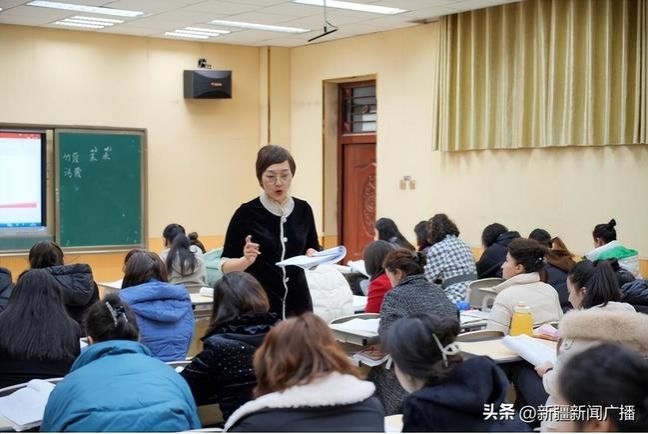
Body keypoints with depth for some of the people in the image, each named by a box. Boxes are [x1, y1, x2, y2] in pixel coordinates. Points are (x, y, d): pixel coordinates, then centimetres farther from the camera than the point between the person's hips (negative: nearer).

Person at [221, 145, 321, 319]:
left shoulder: (303, 209, 4)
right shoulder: (246, 213, -7)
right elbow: (225, 265, -4)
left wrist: (313, 256, -7)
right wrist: (247, 260, -23)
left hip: (297, 301, 4)